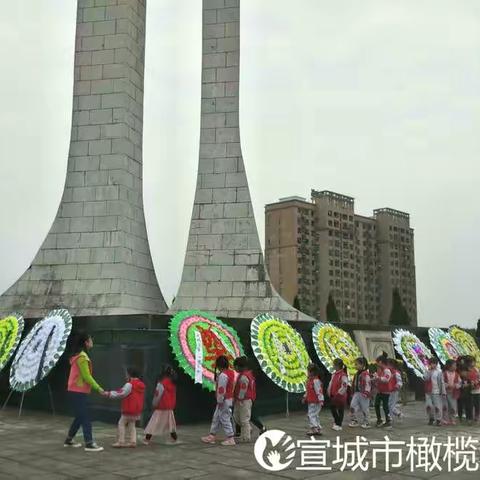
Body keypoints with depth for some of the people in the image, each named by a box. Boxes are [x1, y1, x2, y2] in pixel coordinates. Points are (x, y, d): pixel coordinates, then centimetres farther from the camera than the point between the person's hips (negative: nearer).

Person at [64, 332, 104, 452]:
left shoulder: (79, 356, 15)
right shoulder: (82, 357, -17)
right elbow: (86, 376, -20)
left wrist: (95, 387, 12)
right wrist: (98, 388, -17)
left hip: (77, 391, 10)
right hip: (78, 391, -10)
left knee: (80, 417, 16)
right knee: (85, 418, -8)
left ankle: (69, 440, 23)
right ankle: (89, 444, -8)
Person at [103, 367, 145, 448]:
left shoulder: (130, 384, -16)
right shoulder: (141, 384, 9)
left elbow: (121, 393, -14)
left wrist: (109, 394, -8)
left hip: (129, 409, -8)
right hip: (137, 410, 8)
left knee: (121, 424, 1)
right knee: (132, 425, 15)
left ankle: (120, 442, 0)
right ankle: (132, 441, 9)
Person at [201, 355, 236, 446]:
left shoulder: (222, 375, -22)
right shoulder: (231, 372, 7)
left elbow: (221, 390, -22)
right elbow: (232, 386, 14)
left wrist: (220, 401, -13)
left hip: (224, 401, -10)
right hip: (229, 399, 10)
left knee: (224, 419, -2)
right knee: (216, 418, 17)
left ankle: (230, 439, 4)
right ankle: (211, 436, 24)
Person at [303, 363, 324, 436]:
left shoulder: (316, 381, -18)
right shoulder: (309, 380, 12)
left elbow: (319, 391, -20)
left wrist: (321, 401, -20)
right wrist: (305, 397, 24)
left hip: (315, 402, -10)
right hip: (310, 401, 10)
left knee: (311, 415, -10)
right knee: (315, 415, 14)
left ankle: (314, 429, -8)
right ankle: (318, 429, 20)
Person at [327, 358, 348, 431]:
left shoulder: (343, 375, -18)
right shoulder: (334, 375, 9)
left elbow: (344, 386, -22)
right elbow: (331, 384, 17)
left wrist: (339, 393, -20)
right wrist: (329, 391, 10)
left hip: (340, 396, -9)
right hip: (333, 395, 9)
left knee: (340, 410, 4)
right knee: (332, 408, 16)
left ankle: (339, 425, 12)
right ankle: (336, 422, 34)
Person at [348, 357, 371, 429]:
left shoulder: (366, 374, -16)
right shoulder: (357, 374, 11)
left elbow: (368, 384, -18)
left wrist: (366, 393, -19)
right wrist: (353, 392, 18)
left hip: (363, 394, -8)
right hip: (357, 393, 8)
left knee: (364, 408, 4)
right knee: (352, 405, -3)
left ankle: (366, 422, 18)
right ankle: (354, 420, 6)